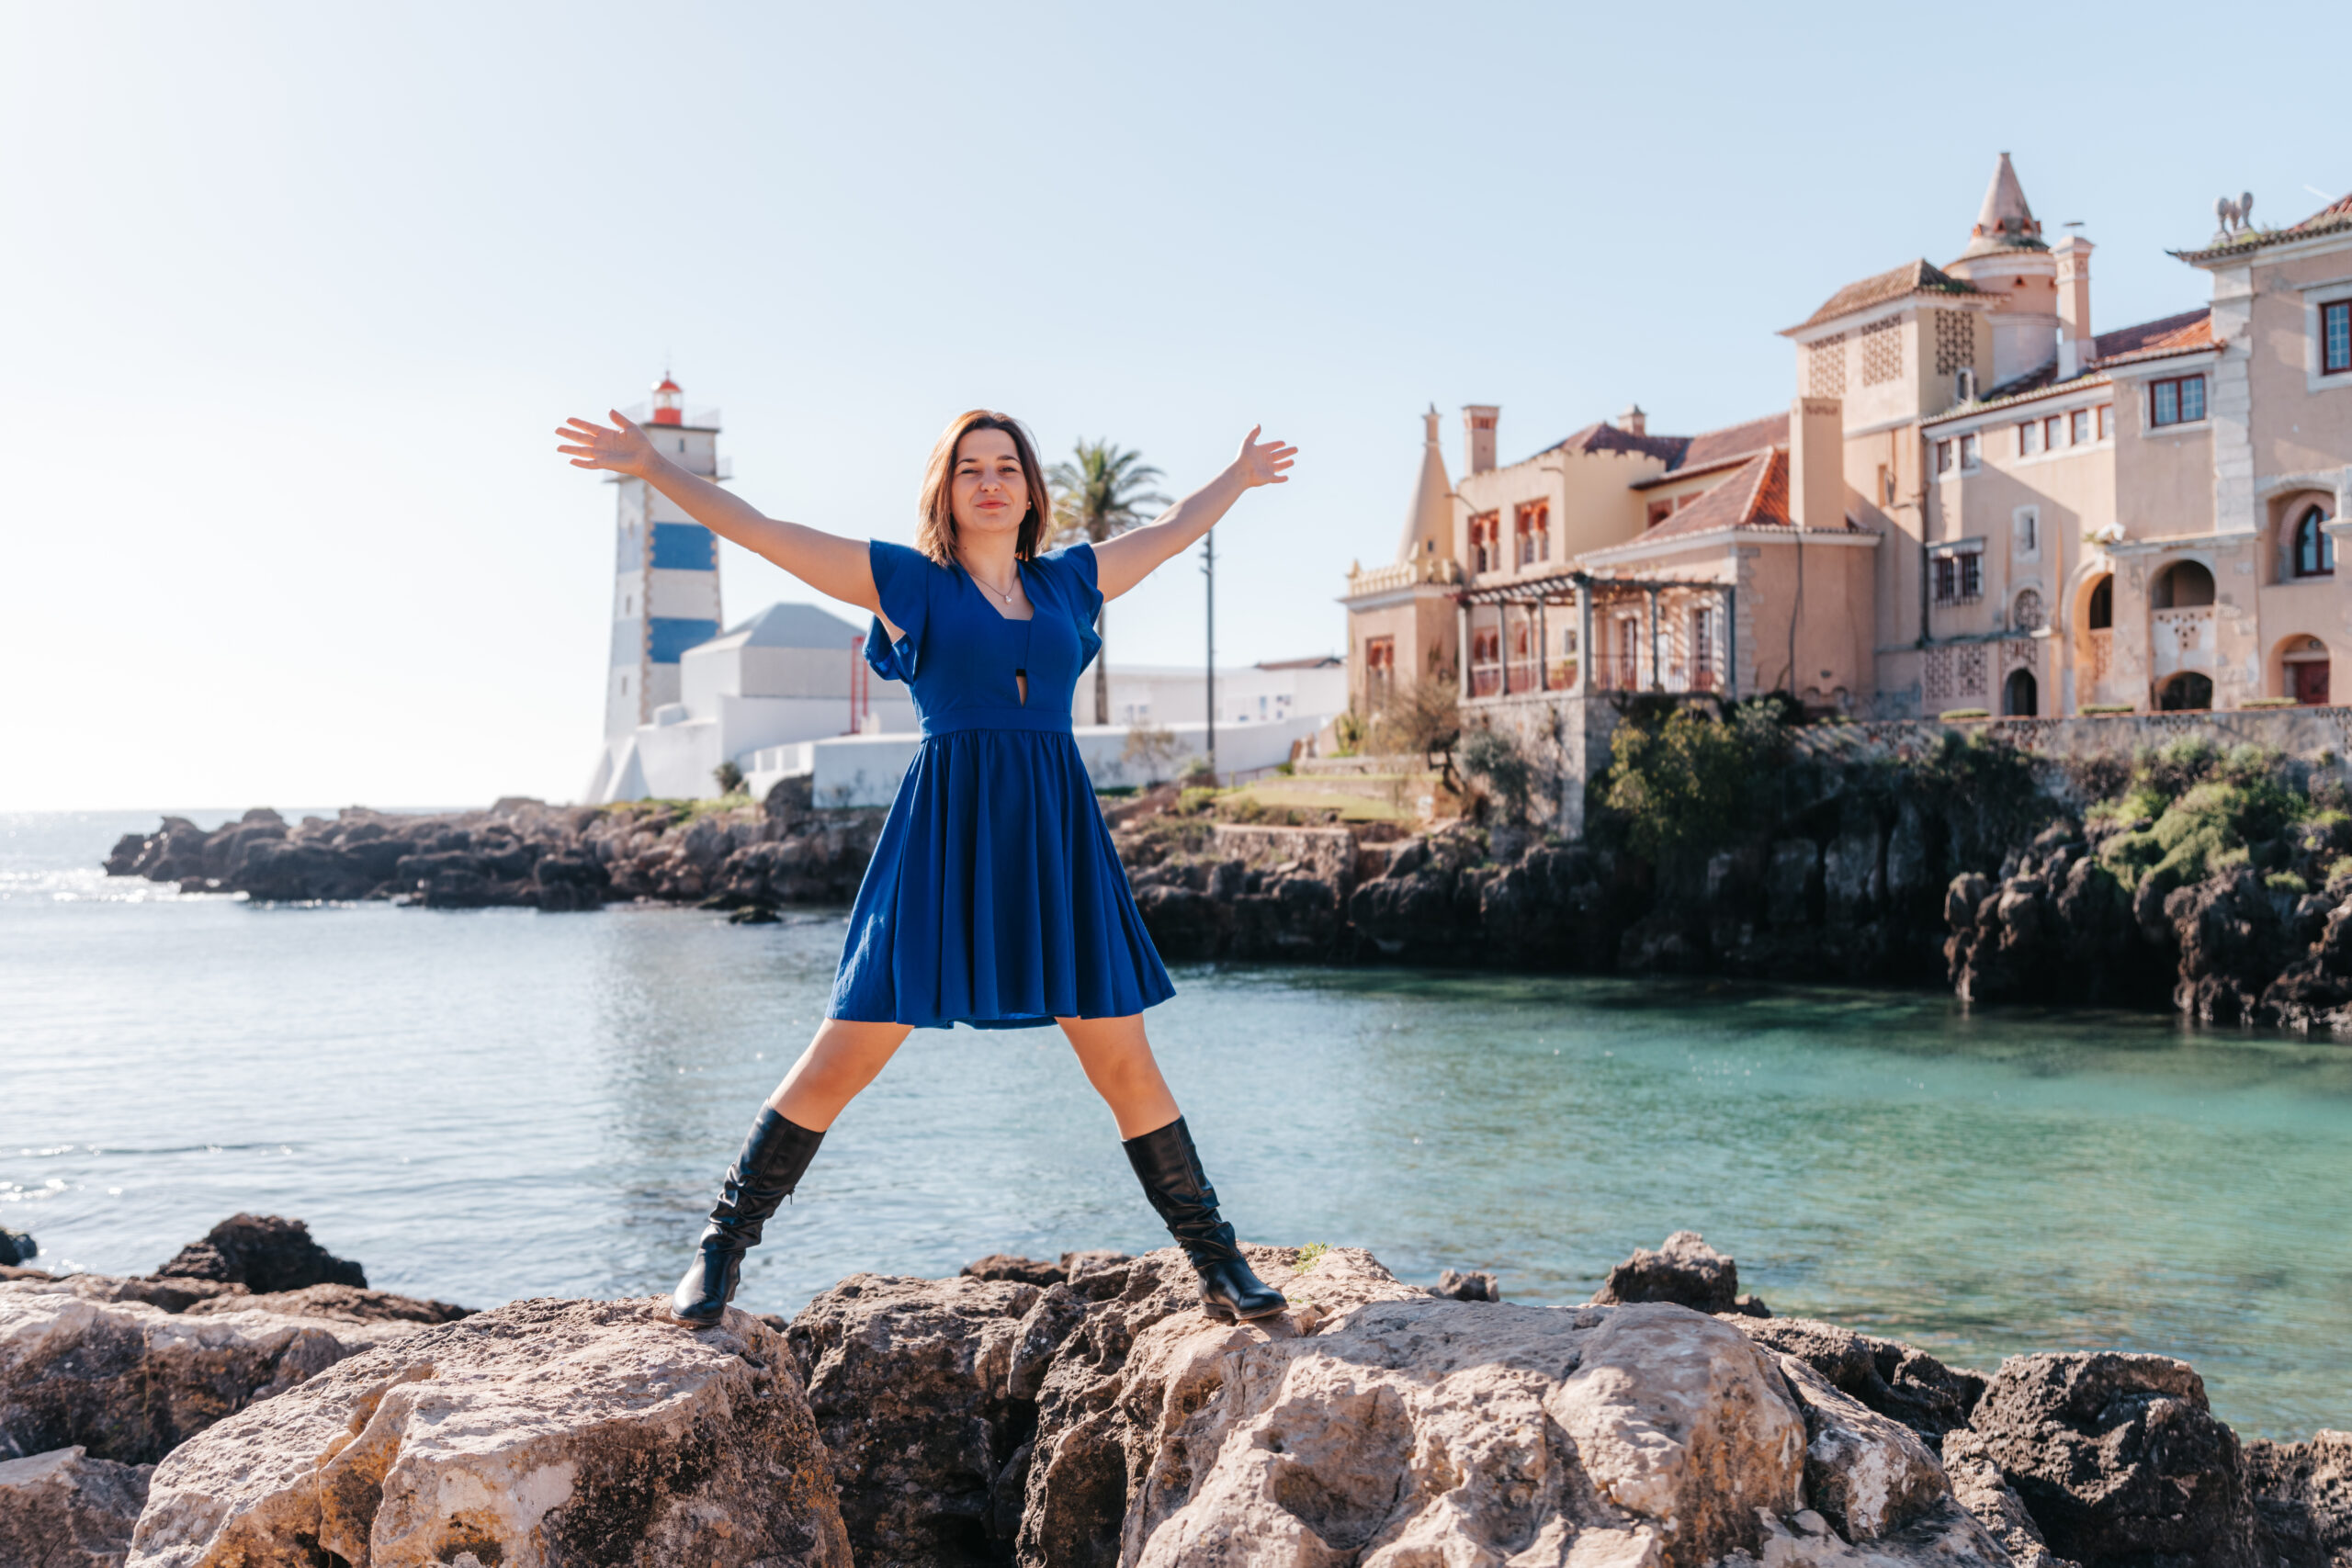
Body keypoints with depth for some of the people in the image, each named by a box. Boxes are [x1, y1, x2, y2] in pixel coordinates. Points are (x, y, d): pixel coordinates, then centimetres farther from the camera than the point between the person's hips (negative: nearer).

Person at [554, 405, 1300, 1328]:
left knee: (1124, 1064, 4)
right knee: (843, 1057, -3)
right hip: (942, 836, -3)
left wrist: (1240, 476, 45)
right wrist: (651, 466, 1)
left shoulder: (1070, 579, 15)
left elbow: (1172, 530, 32)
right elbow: (757, 530, 4)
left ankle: (1217, 1264, 16)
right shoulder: (906, 580, 6)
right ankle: (721, 1251, 11)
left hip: (1055, 836, 3)